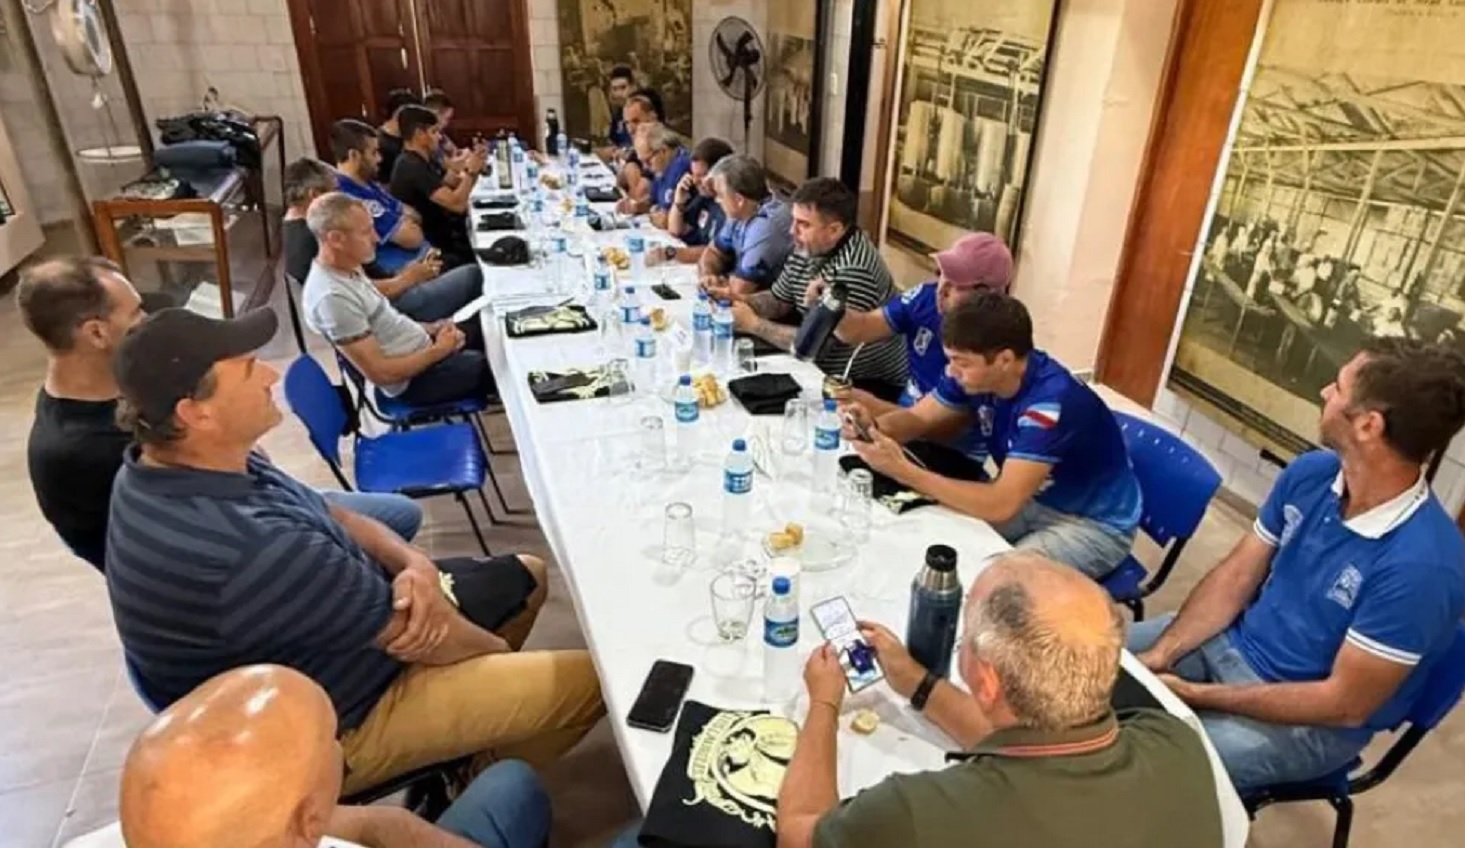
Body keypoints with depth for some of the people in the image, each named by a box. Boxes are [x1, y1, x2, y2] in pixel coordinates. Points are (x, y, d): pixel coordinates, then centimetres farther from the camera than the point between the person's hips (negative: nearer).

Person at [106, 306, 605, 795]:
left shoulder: (170, 467, -8)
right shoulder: (250, 552, -39)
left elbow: (324, 516, 3)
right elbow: (415, 635, -27)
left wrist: (415, 565, -16)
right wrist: (502, 651, -7)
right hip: (336, 726, -8)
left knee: (527, 576, 14)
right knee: (591, 679, -8)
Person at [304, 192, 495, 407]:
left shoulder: (346, 269, 0)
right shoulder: (332, 296, -28)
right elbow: (380, 373, -26)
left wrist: (429, 328, 2)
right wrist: (438, 351, -17)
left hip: (420, 349, 9)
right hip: (414, 381, -9)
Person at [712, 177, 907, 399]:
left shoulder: (853, 271, -28)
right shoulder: (808, 248, 0)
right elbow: (778, 301, 13)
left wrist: (753, 324, -21)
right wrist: (741, 300, -7)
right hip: (826, 368, 8)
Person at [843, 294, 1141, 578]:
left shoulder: (1051, 402, -34)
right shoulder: (975, 372, -12)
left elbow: (1001, 504, -38)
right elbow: (917, 418, -1)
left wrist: (904, 471, -41)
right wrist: (872, 427, -24)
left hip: (1095, 524, -6)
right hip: (1033, 498, 7)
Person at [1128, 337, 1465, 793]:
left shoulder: (1422, 564, -30)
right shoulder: (1311, 472, -8)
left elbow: (1345, 704, -23)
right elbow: (1236, 575, 0)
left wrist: (1196, 694, -22)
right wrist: (1159, 655, -12)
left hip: (1311, 722, -6)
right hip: (1234, 642, 6)